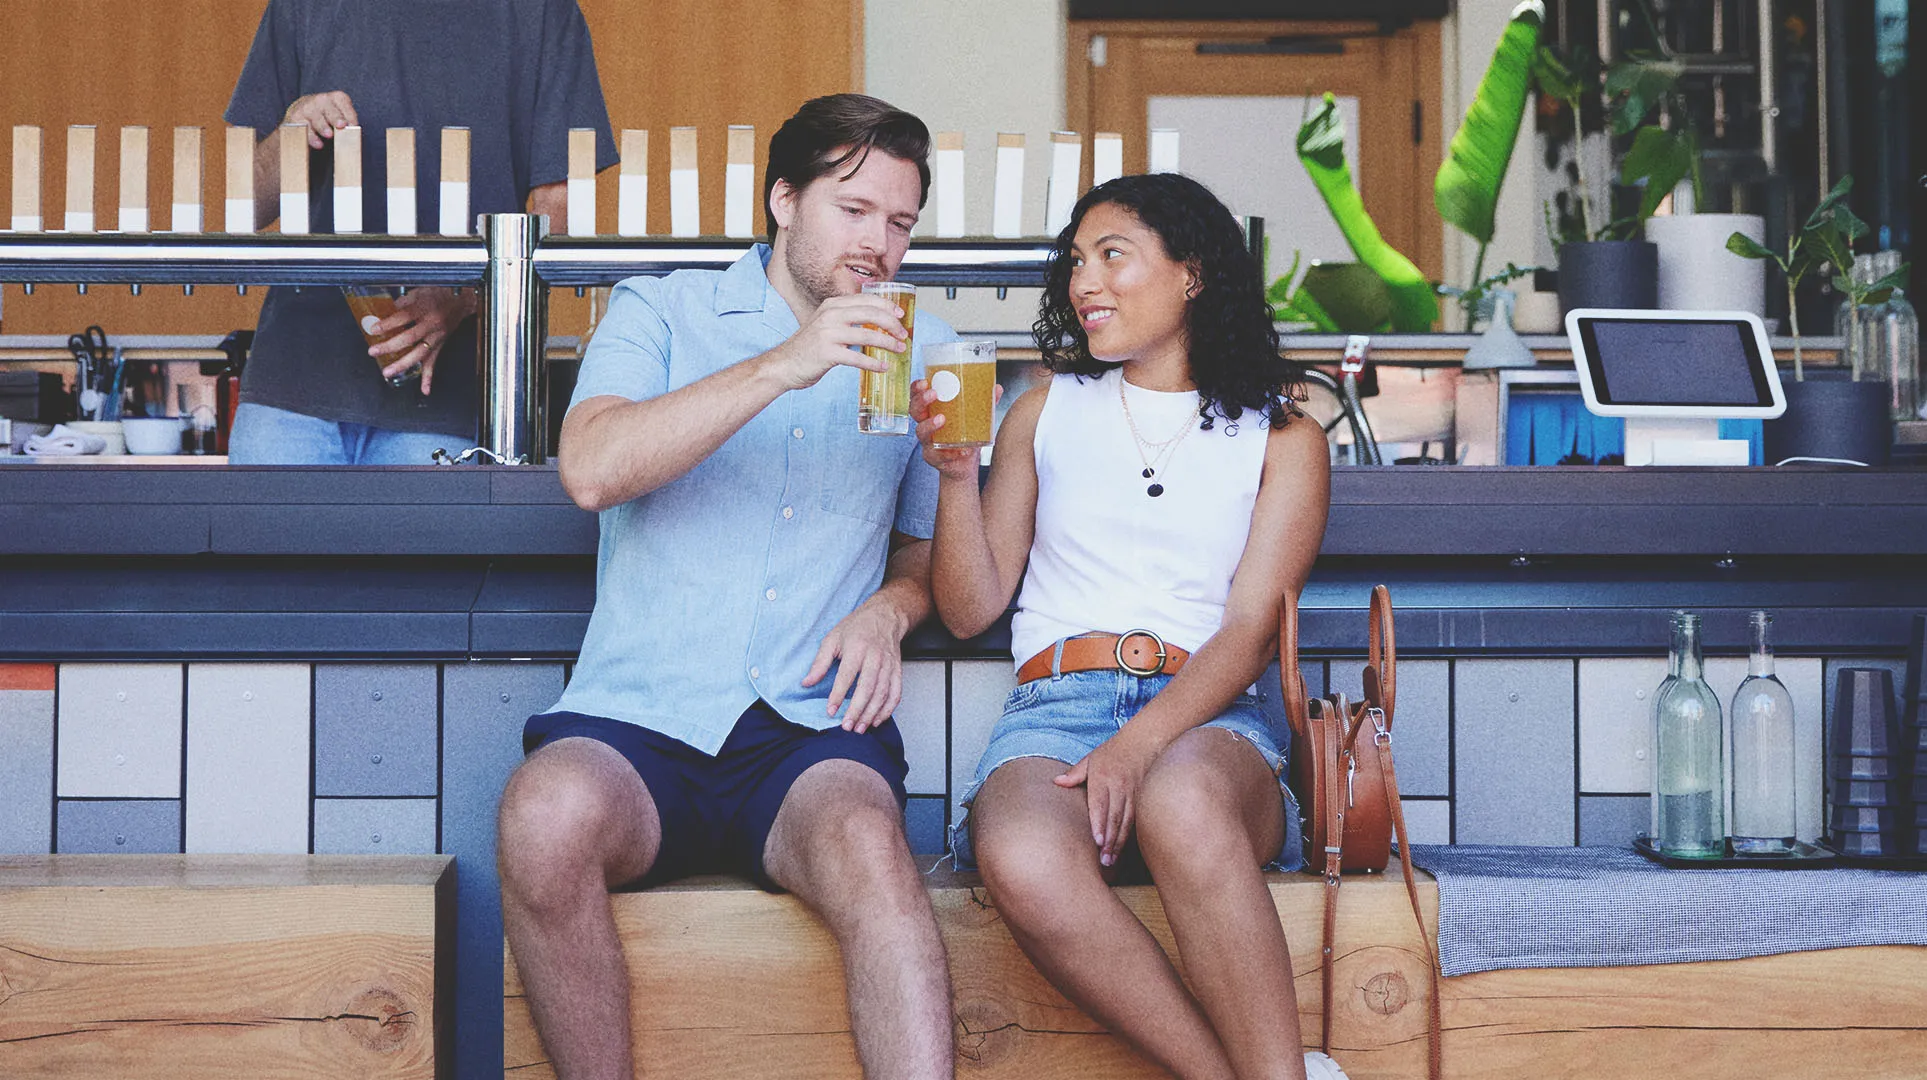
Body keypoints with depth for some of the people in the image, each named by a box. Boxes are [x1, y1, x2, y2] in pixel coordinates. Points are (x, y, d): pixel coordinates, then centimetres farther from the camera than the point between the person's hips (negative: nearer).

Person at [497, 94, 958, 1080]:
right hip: (634, 724, -1)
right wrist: (781, 368, -16)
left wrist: (889, 607, 1)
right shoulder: (660, 312, 11)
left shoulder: (919, 354, 18)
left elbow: (934, 554, 26)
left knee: (866, 848, -35)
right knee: (547, 812, -35)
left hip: (813, 733, 1)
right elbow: (592, 471, -9)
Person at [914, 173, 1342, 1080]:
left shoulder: (1281, 438, 15)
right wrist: (956, 474, 1)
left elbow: (1250, 631, 2)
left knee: (1181, 800, -41)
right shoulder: (1048, 411, 22)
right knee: (1023, 860, -37)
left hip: (1207, 717, -1)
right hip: (1055, 707, 2)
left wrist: (1137, 748, -16)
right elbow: (969, 610, 19)